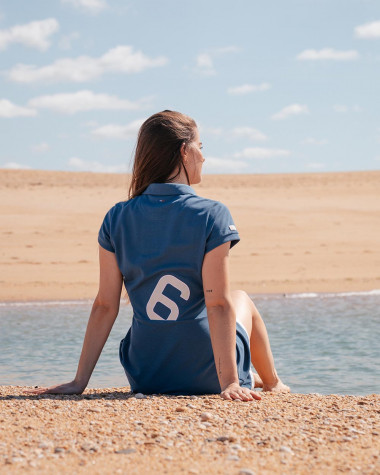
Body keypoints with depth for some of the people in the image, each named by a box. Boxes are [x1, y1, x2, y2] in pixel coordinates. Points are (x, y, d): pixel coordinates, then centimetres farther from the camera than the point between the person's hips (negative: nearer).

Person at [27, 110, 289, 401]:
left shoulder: (116, 219, -3)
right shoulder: (211, 216, -14)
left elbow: (105, 306, -4)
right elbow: (218, 304, -20)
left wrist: (80, 382, -1)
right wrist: (229, 382, -20)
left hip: (144, 377, 4)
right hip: (205, 376, -4)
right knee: (241, 300, 31)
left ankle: (249, 377, 59)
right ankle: (271, 381, 51)